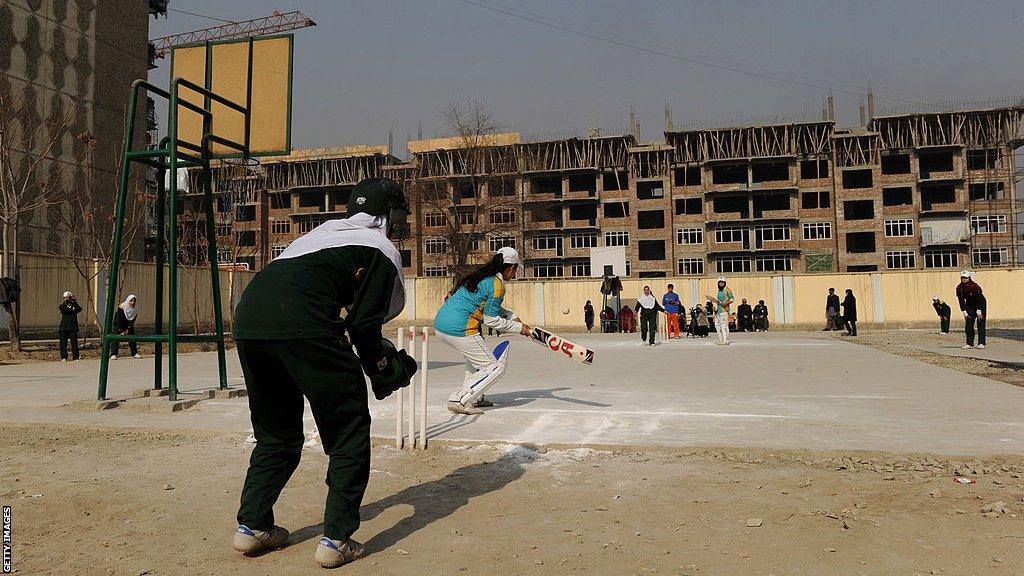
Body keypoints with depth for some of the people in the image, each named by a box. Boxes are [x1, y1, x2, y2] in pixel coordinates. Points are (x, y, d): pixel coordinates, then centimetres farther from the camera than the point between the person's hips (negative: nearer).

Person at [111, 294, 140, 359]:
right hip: (118, 324, -4)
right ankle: (113, 354, -14)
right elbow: (118, 320, -26)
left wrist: (128, 330, -17)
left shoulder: (135, 309, -15)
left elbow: (132, 321, -11)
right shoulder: (121, 307, -28)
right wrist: (120, 331, -27)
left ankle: (134, 353, 5)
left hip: (128, 325, 4)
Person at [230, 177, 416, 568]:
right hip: (303, 326, -8)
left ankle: (252, 526, 26)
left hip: (248, 319, 8)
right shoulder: (382, 249, 10)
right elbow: (364, 326, 1)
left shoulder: (325, 231, 32)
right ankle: (336, 540, 8)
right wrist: (385, 375, 18)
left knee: (276, 433, 25)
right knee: (350, 432, 8)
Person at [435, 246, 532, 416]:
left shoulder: (481, 275, 18)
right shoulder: (497, 284, -8)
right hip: (458, 330, -10)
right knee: (495, 368, 1)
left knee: (477, 356, 32)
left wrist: (513, 317, 18)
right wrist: (519, 327, 4)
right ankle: (459, 401, -5)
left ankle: (474, 398, 29)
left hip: (440, 323, 10)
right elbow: (491, 320, -7)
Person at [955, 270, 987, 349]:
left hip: (981, 304, -5)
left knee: (980, 323, -7)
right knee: (968, 324, -2)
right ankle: (970, 343, 2)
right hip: (969, 305, 5)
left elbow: (979, 299, -22)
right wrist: (964, 311, -9)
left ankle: (981, 343, -4)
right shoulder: (959, 288, -11)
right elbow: (961, 300, -5)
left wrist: (978, 310, -22)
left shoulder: (974, 286, -25)